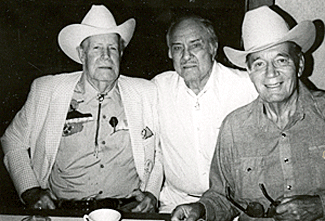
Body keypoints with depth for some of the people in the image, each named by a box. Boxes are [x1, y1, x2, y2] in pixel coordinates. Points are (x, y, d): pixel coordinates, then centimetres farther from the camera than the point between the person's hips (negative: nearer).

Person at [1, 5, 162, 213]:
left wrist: (151, 193, 2)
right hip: (62, 210, -1)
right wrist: (30, 192, 3)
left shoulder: (146, 94, 8)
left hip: (127, 209, 1)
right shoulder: (46, 91, 7)